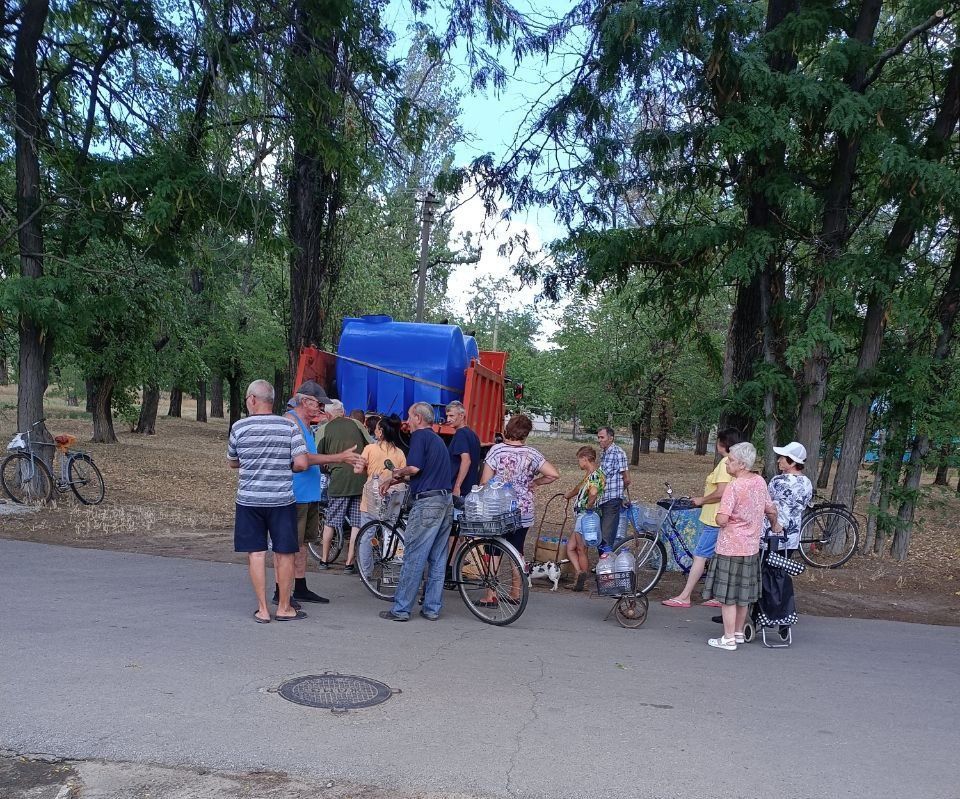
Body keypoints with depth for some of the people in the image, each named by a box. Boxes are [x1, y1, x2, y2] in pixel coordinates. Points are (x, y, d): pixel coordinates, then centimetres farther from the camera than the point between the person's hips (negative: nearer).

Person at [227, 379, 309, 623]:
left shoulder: (239, 427, -3)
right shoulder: (289, 427, -5)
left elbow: (232, 463, 11)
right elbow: (301, 463, -10)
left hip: (249, 500, 1)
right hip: (282, 500, 0)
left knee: (256, 553, 7)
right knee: (284, 553, 9)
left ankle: (262, 609, 10)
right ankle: (283, 607, 18)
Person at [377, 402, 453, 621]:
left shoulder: (420, 436, -6)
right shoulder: (437, 439, 22)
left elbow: (414, 468, -18)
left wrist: (397, 473, 2)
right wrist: (393, 480, 27)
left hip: (427, 502, -9)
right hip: (446, 501, 9)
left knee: (413, 558, -3)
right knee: (437, 559, 10)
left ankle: (401, 609, 1)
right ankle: (432, 608, 15)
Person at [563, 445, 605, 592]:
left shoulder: (595, 474, -17)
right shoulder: (589, 474, 15)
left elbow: (593, 492, -37)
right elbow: (580, 487, 35)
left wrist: (589, 506, -21)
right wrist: (569, 494, 50)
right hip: (582, 516, 10)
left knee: (581, 551, -2)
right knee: (570, 547, 8)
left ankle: (582, 582, 2)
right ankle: (579, 573, 5)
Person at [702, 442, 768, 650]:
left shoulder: (735, 486, -21)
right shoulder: (760, 482, 2)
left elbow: (722, 519, -25)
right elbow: (770, 509, 15)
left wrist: (719, 518, -2)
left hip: (730, 547, -8)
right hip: (751, 547, 8)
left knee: (727, 596, 2)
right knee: (744, 594, 18)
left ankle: (728, 639, 7)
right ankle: (739, 632, 30)